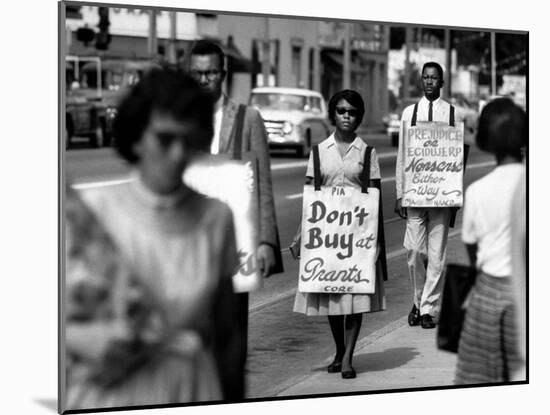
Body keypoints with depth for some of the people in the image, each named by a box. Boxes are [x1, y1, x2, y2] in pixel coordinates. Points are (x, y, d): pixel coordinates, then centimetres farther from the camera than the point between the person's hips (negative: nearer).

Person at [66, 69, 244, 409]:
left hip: (192, 393, 1)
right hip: (114, 395, -1)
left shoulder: (216, 217, -2)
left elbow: (228, 333, 6)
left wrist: (234, 402, 10)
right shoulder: (93, 210, -8)